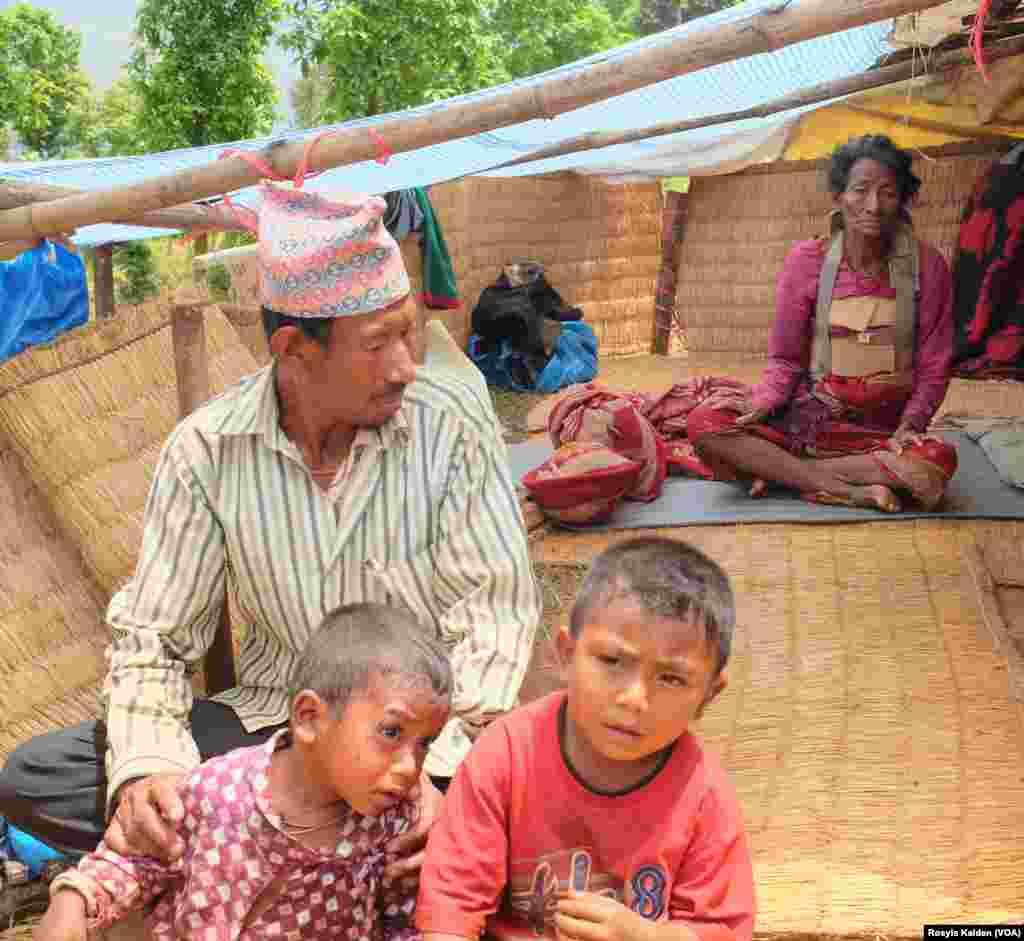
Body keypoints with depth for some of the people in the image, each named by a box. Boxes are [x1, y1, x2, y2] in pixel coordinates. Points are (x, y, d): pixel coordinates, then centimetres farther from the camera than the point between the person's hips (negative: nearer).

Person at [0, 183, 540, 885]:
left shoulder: (451, 420, -12)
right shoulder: (208, 449, -8)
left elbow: (497, 605, -13)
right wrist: (146, 767, -23)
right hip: (274, 720, 3)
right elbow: (153, 635, -3)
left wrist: (441, 765, -28)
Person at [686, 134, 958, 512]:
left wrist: (910, 425, -14)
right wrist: (761, 403, -17)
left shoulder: (927, 267, -4)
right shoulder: (807, 260, -3)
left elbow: (933, 368, 3)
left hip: (881, 433, 0)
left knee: (939, 460, -35)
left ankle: (781, 470, -21)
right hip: (808, 419, 1)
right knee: (703, 423, -25)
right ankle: (849, 492, -25)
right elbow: (786, 361, 3)